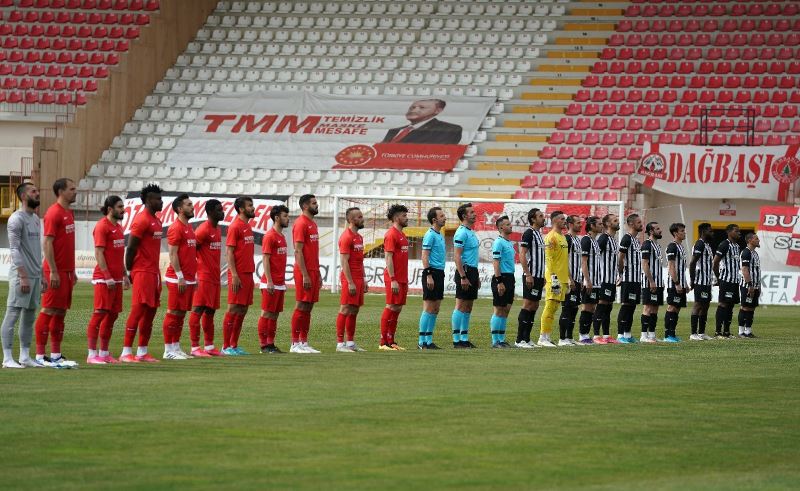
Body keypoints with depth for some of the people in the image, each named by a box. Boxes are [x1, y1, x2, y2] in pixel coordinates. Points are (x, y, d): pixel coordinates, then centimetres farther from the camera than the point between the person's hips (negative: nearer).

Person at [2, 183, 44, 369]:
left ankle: (25, 356, 14)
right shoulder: (17, 219, -10)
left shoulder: (36, 219, 17)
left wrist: (41, 275, 18)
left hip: (35, 276, 9)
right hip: (21, 275, -9)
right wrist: (23, 276, -21)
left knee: (30, 316, 10)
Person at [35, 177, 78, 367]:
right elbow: (47, 243, -17)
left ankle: (56, 355, 13)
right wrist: (53, 272, -20)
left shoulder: (69, 213, 16)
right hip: (56, 272, -9)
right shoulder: (54, 213, -12)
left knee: (61, 312, 10)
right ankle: (40, 356, -5)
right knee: (49, 311, -7)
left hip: (67, 271, 9)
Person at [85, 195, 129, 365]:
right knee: (100, 313, -9)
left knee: (112, 314, 9)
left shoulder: (118, 227, 16)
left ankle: (104, 353, 15)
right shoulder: (102, 226, -10)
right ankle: (92, 354, -8)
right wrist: (108, 277, -19)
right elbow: (99, 253, -15)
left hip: (116, 279, 9)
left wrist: (125, 275, 18)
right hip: (103, 279, -9)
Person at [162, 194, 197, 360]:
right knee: (174, 313, -6)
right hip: (178, 279, -9)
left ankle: (176, 348, 15)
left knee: (181, 314, 10)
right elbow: (173, 254, -16)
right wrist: (180, 277, -19)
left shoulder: (189, 227, 17)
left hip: (188, 279, 9)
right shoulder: (176, 228, -11)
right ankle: (168, 350, -4)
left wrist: (194, 276, 19)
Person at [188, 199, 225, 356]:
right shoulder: (203, 230, -12)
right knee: (198, 310, -9)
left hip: (215, 277, 9)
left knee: (210, 311, 12)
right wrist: (194, 274, -16)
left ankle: (209, 346, 16)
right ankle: (195, 347, -10)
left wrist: (218, 274, 19)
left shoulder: (218, 229, 16)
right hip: (204, 277, -9)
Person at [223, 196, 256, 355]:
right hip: (239, 275, -9)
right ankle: (226, 346, -3)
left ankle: (234, 345, 13)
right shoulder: (235, 227, -10)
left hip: (248, 274, 9)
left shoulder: (247, 226, 16)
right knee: (233, 309, -6)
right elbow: (229, 252, -14)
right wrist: (234, 275, -20)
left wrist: (250, 273, 17)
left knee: (243, 310, 9)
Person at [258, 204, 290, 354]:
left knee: (275, 313, 9)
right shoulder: (270, 236, -11)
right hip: (271, 284, -9)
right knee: (267, 313, -5)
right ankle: (264, 345, -3)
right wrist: (269, 281, -20)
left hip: (280, 284, 9)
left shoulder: (281, 237, 16)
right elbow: (266, 260, -15)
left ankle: (271, 343, 13)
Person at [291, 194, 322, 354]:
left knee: (308, 307, 9)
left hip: (313, 272, 9)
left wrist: (318, 274, 19)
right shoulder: (301, 224, -12)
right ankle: (295, 344, -5)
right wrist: (305, 275, -20)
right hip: (304, 272, -9)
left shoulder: (313, 224, 17)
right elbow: (298, 251, -16)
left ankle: (304, 343, 11)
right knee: (301, 307, -7)